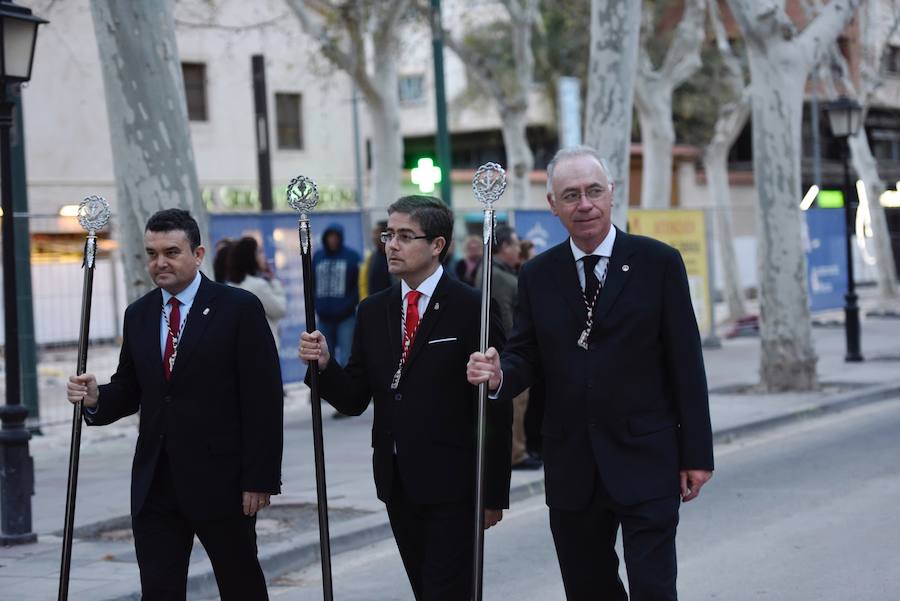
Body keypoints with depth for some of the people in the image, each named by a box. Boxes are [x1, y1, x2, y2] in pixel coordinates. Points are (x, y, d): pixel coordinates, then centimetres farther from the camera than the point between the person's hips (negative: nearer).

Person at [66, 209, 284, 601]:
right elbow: (130, 389, 17)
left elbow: (263, 400, -9)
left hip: (221, 479, -4)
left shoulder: (239, 308, -6)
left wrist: (260, 478, -13)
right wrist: (97, 399, -6)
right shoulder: (138, 315, 11)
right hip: (155, 483, 4)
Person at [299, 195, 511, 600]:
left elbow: (496, 410, -7)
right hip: (397, 483, 6)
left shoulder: (472, 309, -7)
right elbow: (354, 400, 7)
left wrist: (494, 492, -8)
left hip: (451, 481, -5)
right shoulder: (373, 312, 9)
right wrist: (324, 364, -13)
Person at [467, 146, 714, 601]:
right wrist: (500, 375, -17)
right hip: (572, 469, 4)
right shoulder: (537, 276, 6)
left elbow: (686, 364, -2)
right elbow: (525, 354, 8)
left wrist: (696, 454, -4)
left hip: (646, 463, -3)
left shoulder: (658, 263, -2)